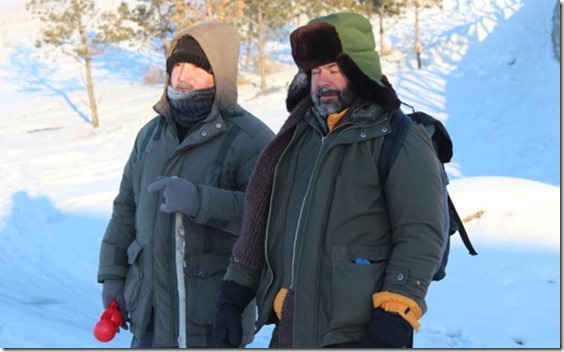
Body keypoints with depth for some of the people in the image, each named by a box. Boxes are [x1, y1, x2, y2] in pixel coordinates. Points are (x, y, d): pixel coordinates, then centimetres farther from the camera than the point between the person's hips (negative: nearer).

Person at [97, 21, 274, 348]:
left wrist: (200, 201, -34)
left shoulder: (250, 140, -14)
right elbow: (127, 208, 17)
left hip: (212, 317, -7)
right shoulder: (152, 133, 11)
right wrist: (113, 274, 15)